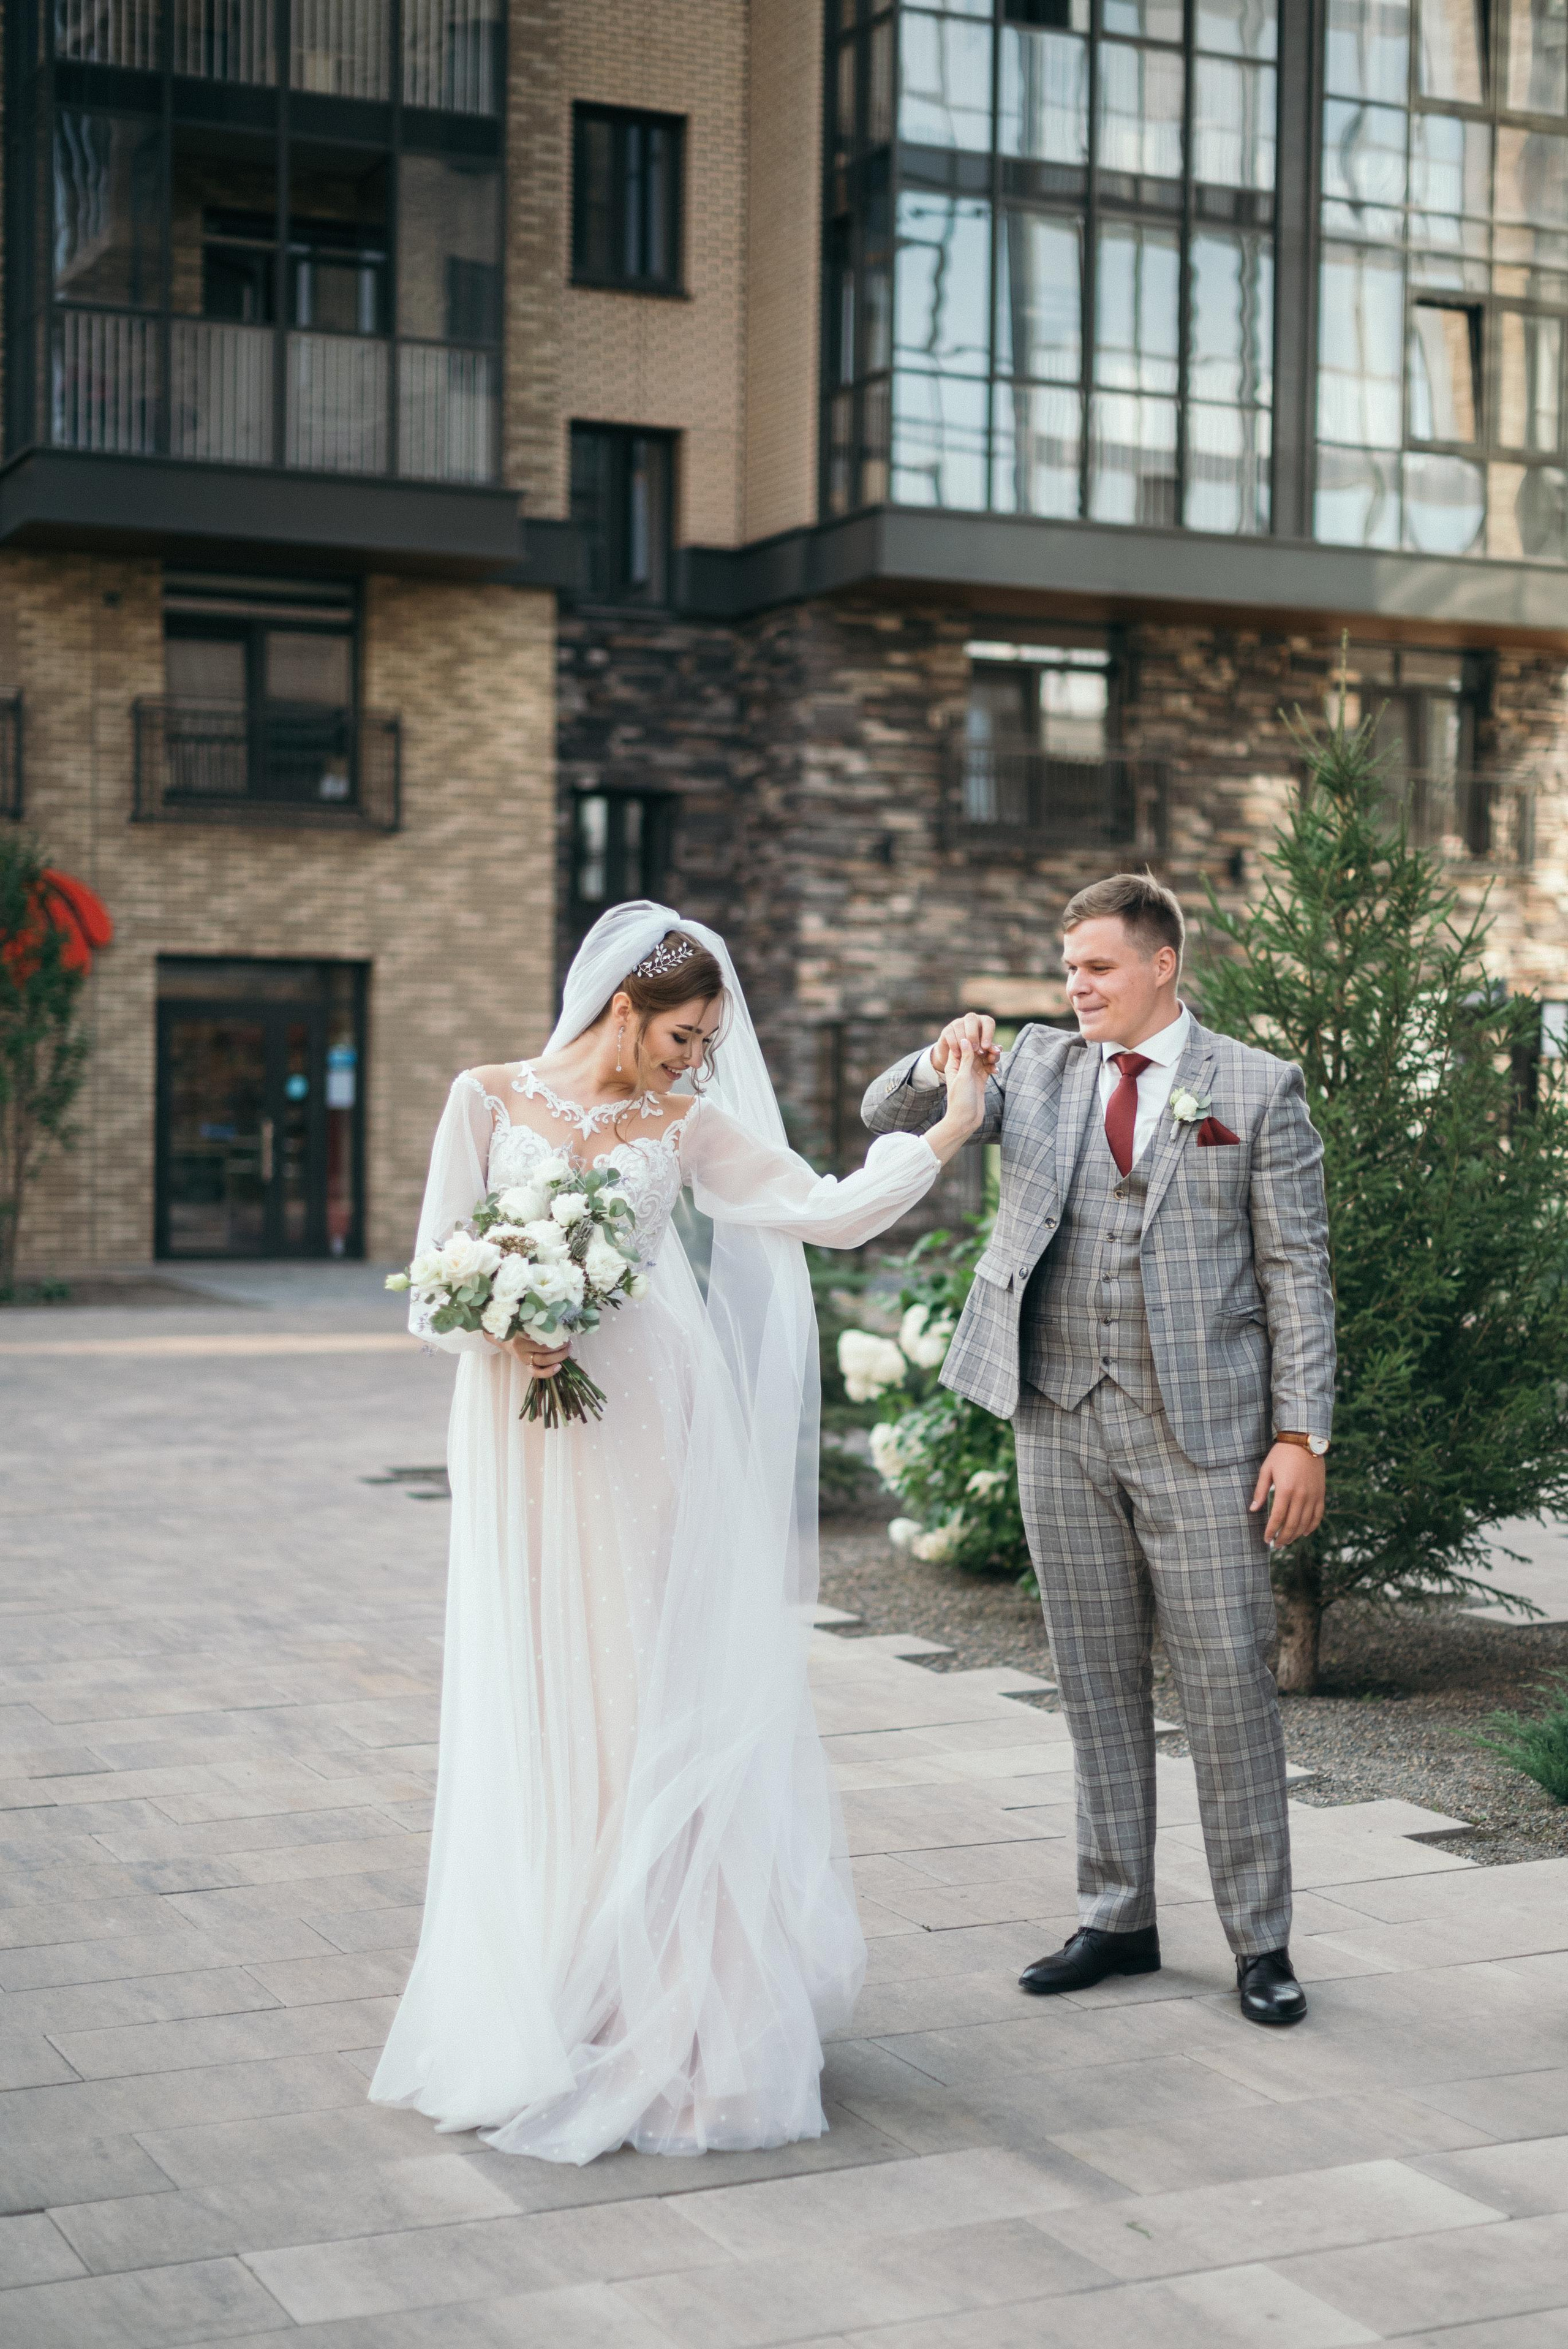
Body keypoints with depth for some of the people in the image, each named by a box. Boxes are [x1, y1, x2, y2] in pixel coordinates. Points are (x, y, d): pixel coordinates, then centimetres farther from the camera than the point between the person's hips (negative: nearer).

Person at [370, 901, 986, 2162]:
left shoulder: (687, 1126, 8)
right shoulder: (490, 1098, 4)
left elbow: (834, 1211, 3)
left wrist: (952, 1124, 0)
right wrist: (499, 1329, -15)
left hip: (653, 1436, 1)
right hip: (529, 1443, -1)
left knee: (662, 1705, 1)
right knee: (537, 1714, 3)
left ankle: (665, 2003, 10)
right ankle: (541, 2012, 15)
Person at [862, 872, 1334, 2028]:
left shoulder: (1257, 1087, 0)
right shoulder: (1037, 1066, 10)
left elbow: (1298, 1271, -2)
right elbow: (887, 1117, 7)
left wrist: (1303, 1434, -8)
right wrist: (942, 1064, -16)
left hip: (1203, 1431, -4)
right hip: (1061, 1423, 4)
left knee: (1230, 1686, -1)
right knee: (1097, 1682, 11)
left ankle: (1262, 1940, 11)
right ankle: (1117, 1920, 23)